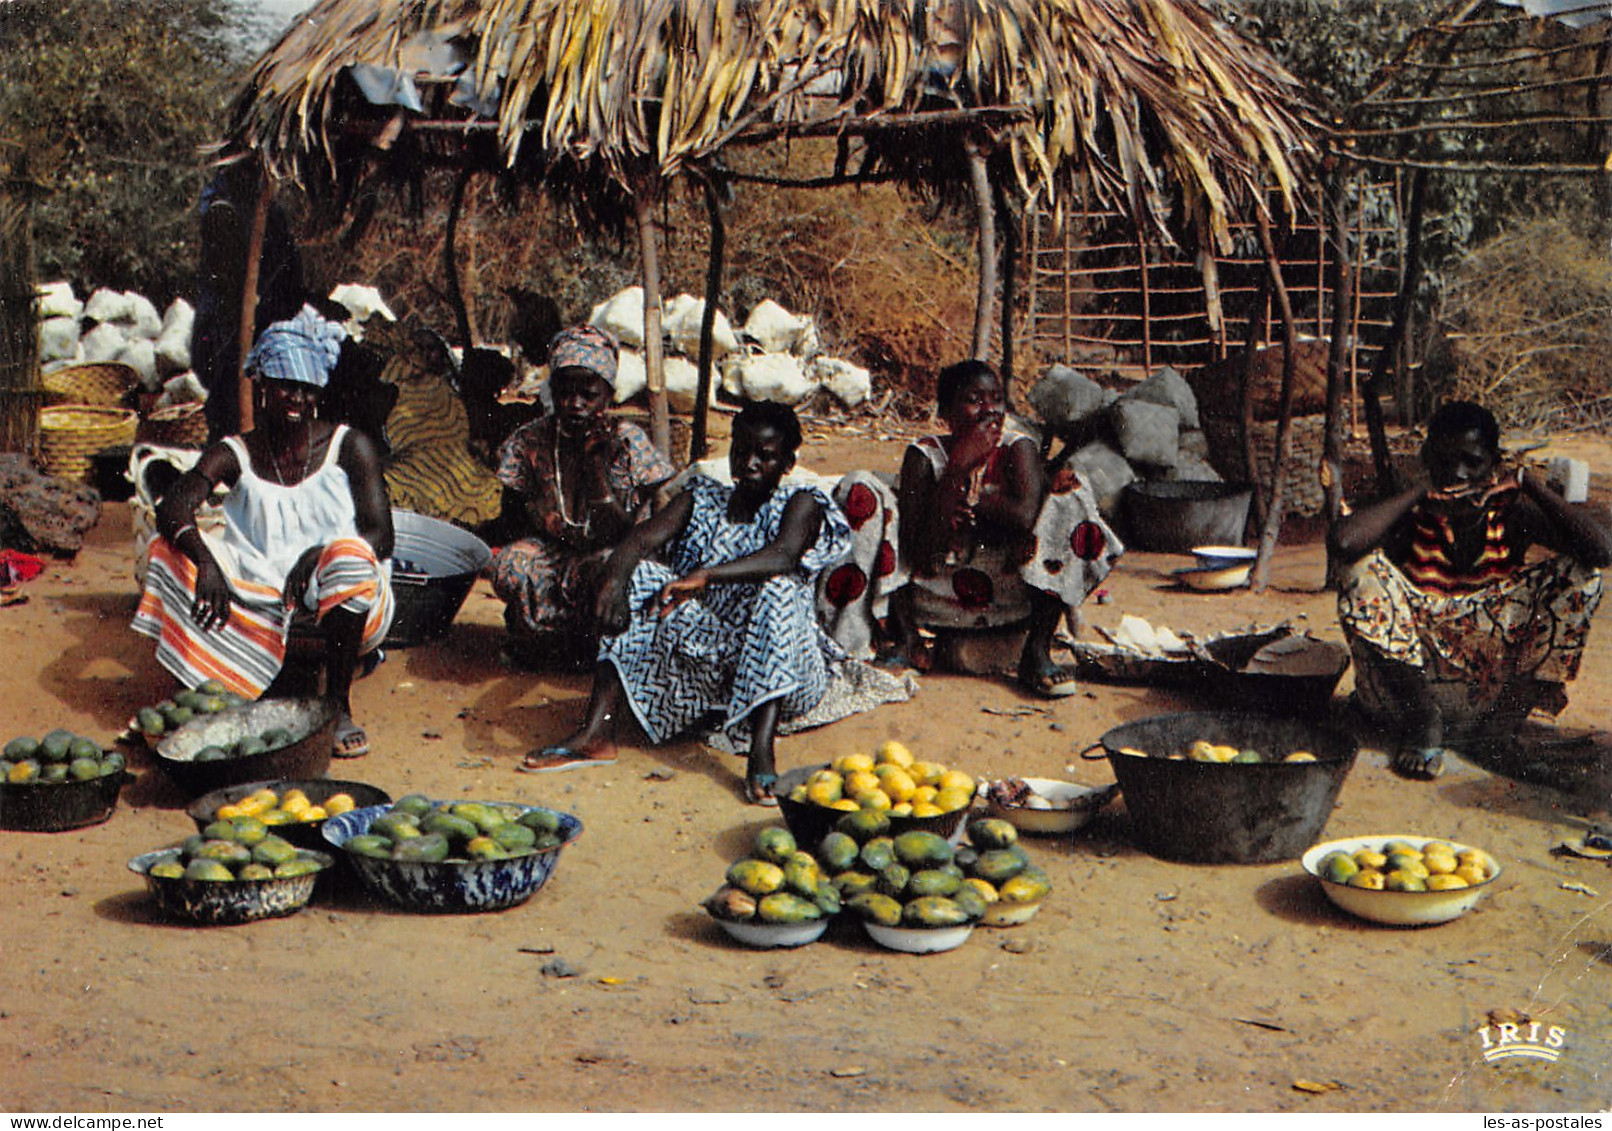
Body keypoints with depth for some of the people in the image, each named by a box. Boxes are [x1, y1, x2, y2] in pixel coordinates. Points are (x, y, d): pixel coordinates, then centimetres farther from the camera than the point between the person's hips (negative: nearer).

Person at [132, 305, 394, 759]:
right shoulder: (235, 455, 4)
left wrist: (317, 556, -27)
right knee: (174, 548, -15)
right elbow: (172, 508, -13)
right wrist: (206, 561, -34)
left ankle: (338, 704, -26)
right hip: (262, 594, 2)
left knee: (349, 557, -36)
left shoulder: (348, 447, 0)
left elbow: (380, 536, -8)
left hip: (338, 602, -2)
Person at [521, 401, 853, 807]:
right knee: (638, 577, -13)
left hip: (777, 666, -3)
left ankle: (762, 749, -44)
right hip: (701, 660, 3)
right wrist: (616, 578, -28)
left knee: (779, 587, -30)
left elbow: (784, 556, -22)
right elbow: (643, 538, -5)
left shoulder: (799, 505, 1)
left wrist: (704, 576, -35)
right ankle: (598, 732, -25)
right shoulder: (701, 500, 13)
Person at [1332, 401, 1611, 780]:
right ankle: (1421, 719, -16)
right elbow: (1343, 542, -30)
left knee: (1578, 573, -12)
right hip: (1416, 675, -1)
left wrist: (1528, 483, -12)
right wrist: (1422, 490, -17)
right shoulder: (1413, 517, -6)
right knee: (1365, 574, -25)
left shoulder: (1513, 516, -1)